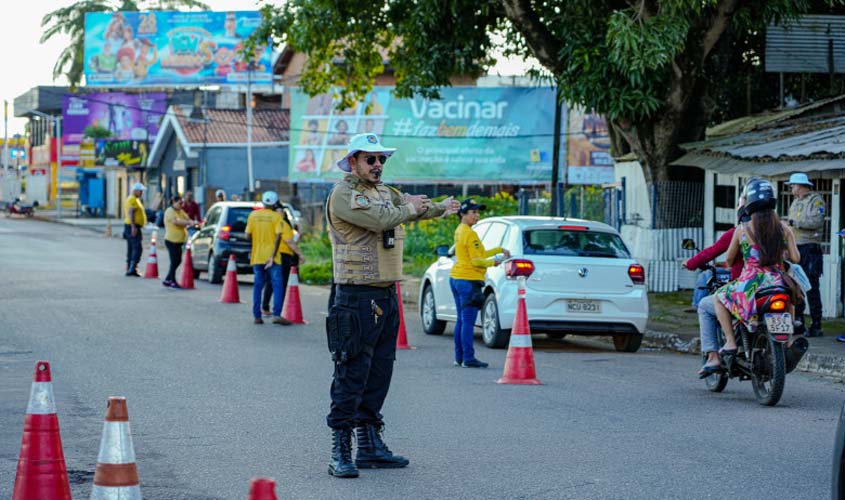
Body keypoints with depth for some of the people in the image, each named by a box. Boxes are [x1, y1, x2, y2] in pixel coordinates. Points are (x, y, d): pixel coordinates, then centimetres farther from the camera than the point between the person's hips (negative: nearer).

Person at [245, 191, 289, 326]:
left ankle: (257, 316, 6)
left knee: (258, 286, 9)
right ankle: (277, 314, -14)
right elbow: (278, 236, -13)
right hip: (271, 257, -3)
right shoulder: (276, 216, -4)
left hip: (257, 257, 3)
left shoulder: (253, 215, 4)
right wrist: (273, 256, -14)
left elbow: (248, 235, 4)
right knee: (277, 285, -3)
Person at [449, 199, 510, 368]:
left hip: (456, 278, 10)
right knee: (468, 322, -7)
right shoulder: (470, 234, -15)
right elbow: (477, 261, -17)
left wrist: (500, 250, 13)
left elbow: (479, 253, 15)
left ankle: (459, 357, 15)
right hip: (469, 281, -10)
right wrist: (494, 262, -1)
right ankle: (468, 359, -7)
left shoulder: (459, 231, 13)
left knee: (461, 320, 13)